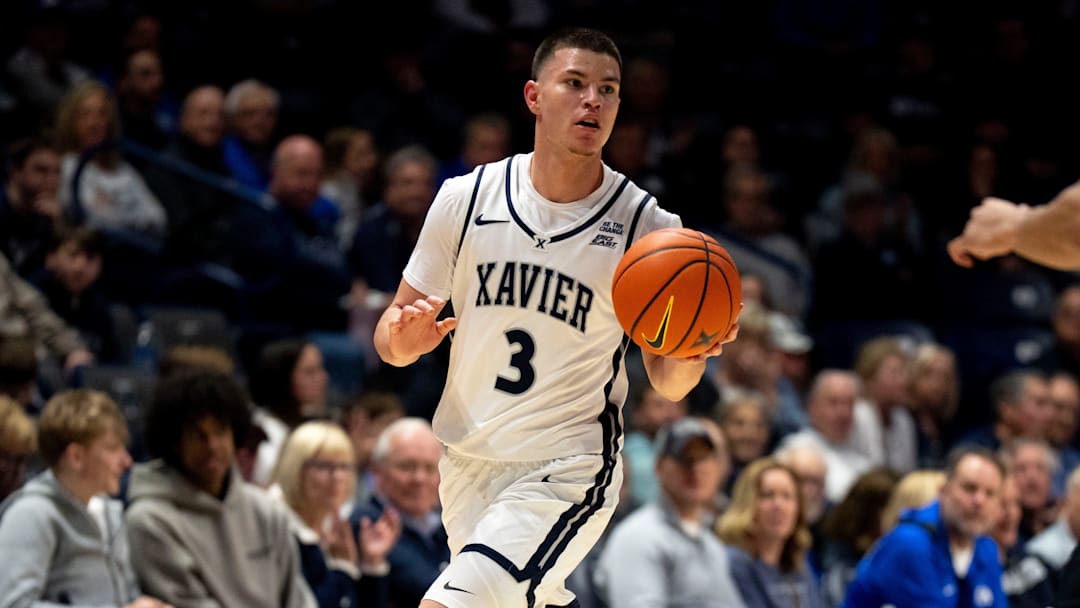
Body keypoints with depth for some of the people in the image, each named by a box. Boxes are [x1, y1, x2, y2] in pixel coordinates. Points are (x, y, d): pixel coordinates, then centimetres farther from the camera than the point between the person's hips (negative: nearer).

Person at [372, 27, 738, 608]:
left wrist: (691, 356, -23)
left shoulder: (646, 226, -8)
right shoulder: (466, 198, -3)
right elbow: (392, 334, 4)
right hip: (468, 463, 4)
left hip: (565, 473, -4)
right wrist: (403, 340, -19)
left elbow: (667, 382, -1)